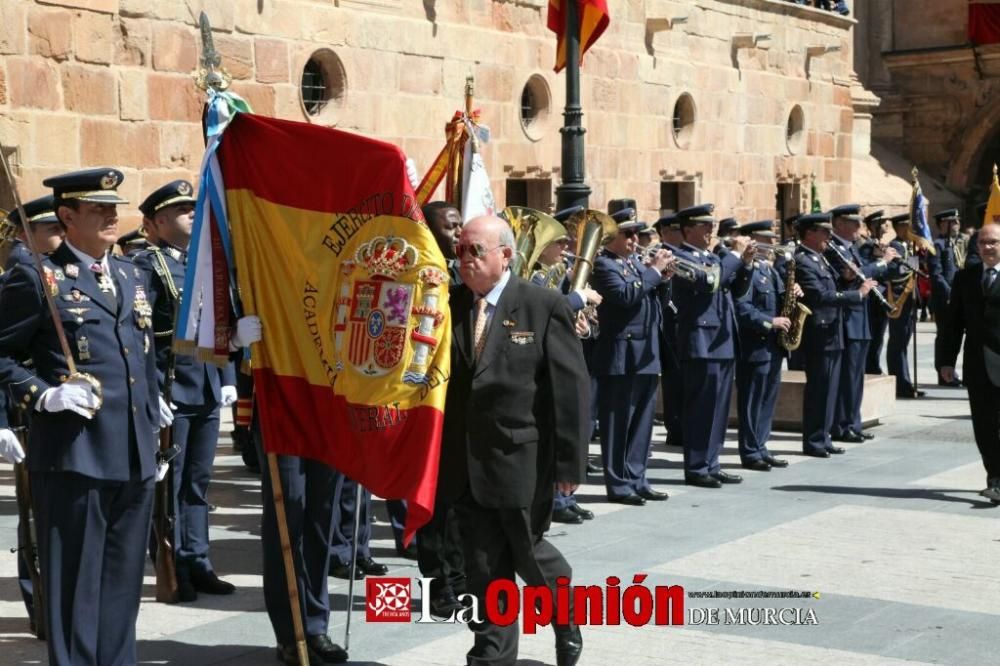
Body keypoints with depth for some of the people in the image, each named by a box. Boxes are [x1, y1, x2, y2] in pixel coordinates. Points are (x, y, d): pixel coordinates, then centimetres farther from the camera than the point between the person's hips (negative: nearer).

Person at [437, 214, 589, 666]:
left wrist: (569, 460, -11)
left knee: (527, 554, 11)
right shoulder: (450, 304, 5)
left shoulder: (543, 305, -7)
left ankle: (567, 616, 39)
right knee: (485, 566, 8)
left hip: (521, 458, -3)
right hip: (465, 462, 3)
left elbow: (570, 386, -8)